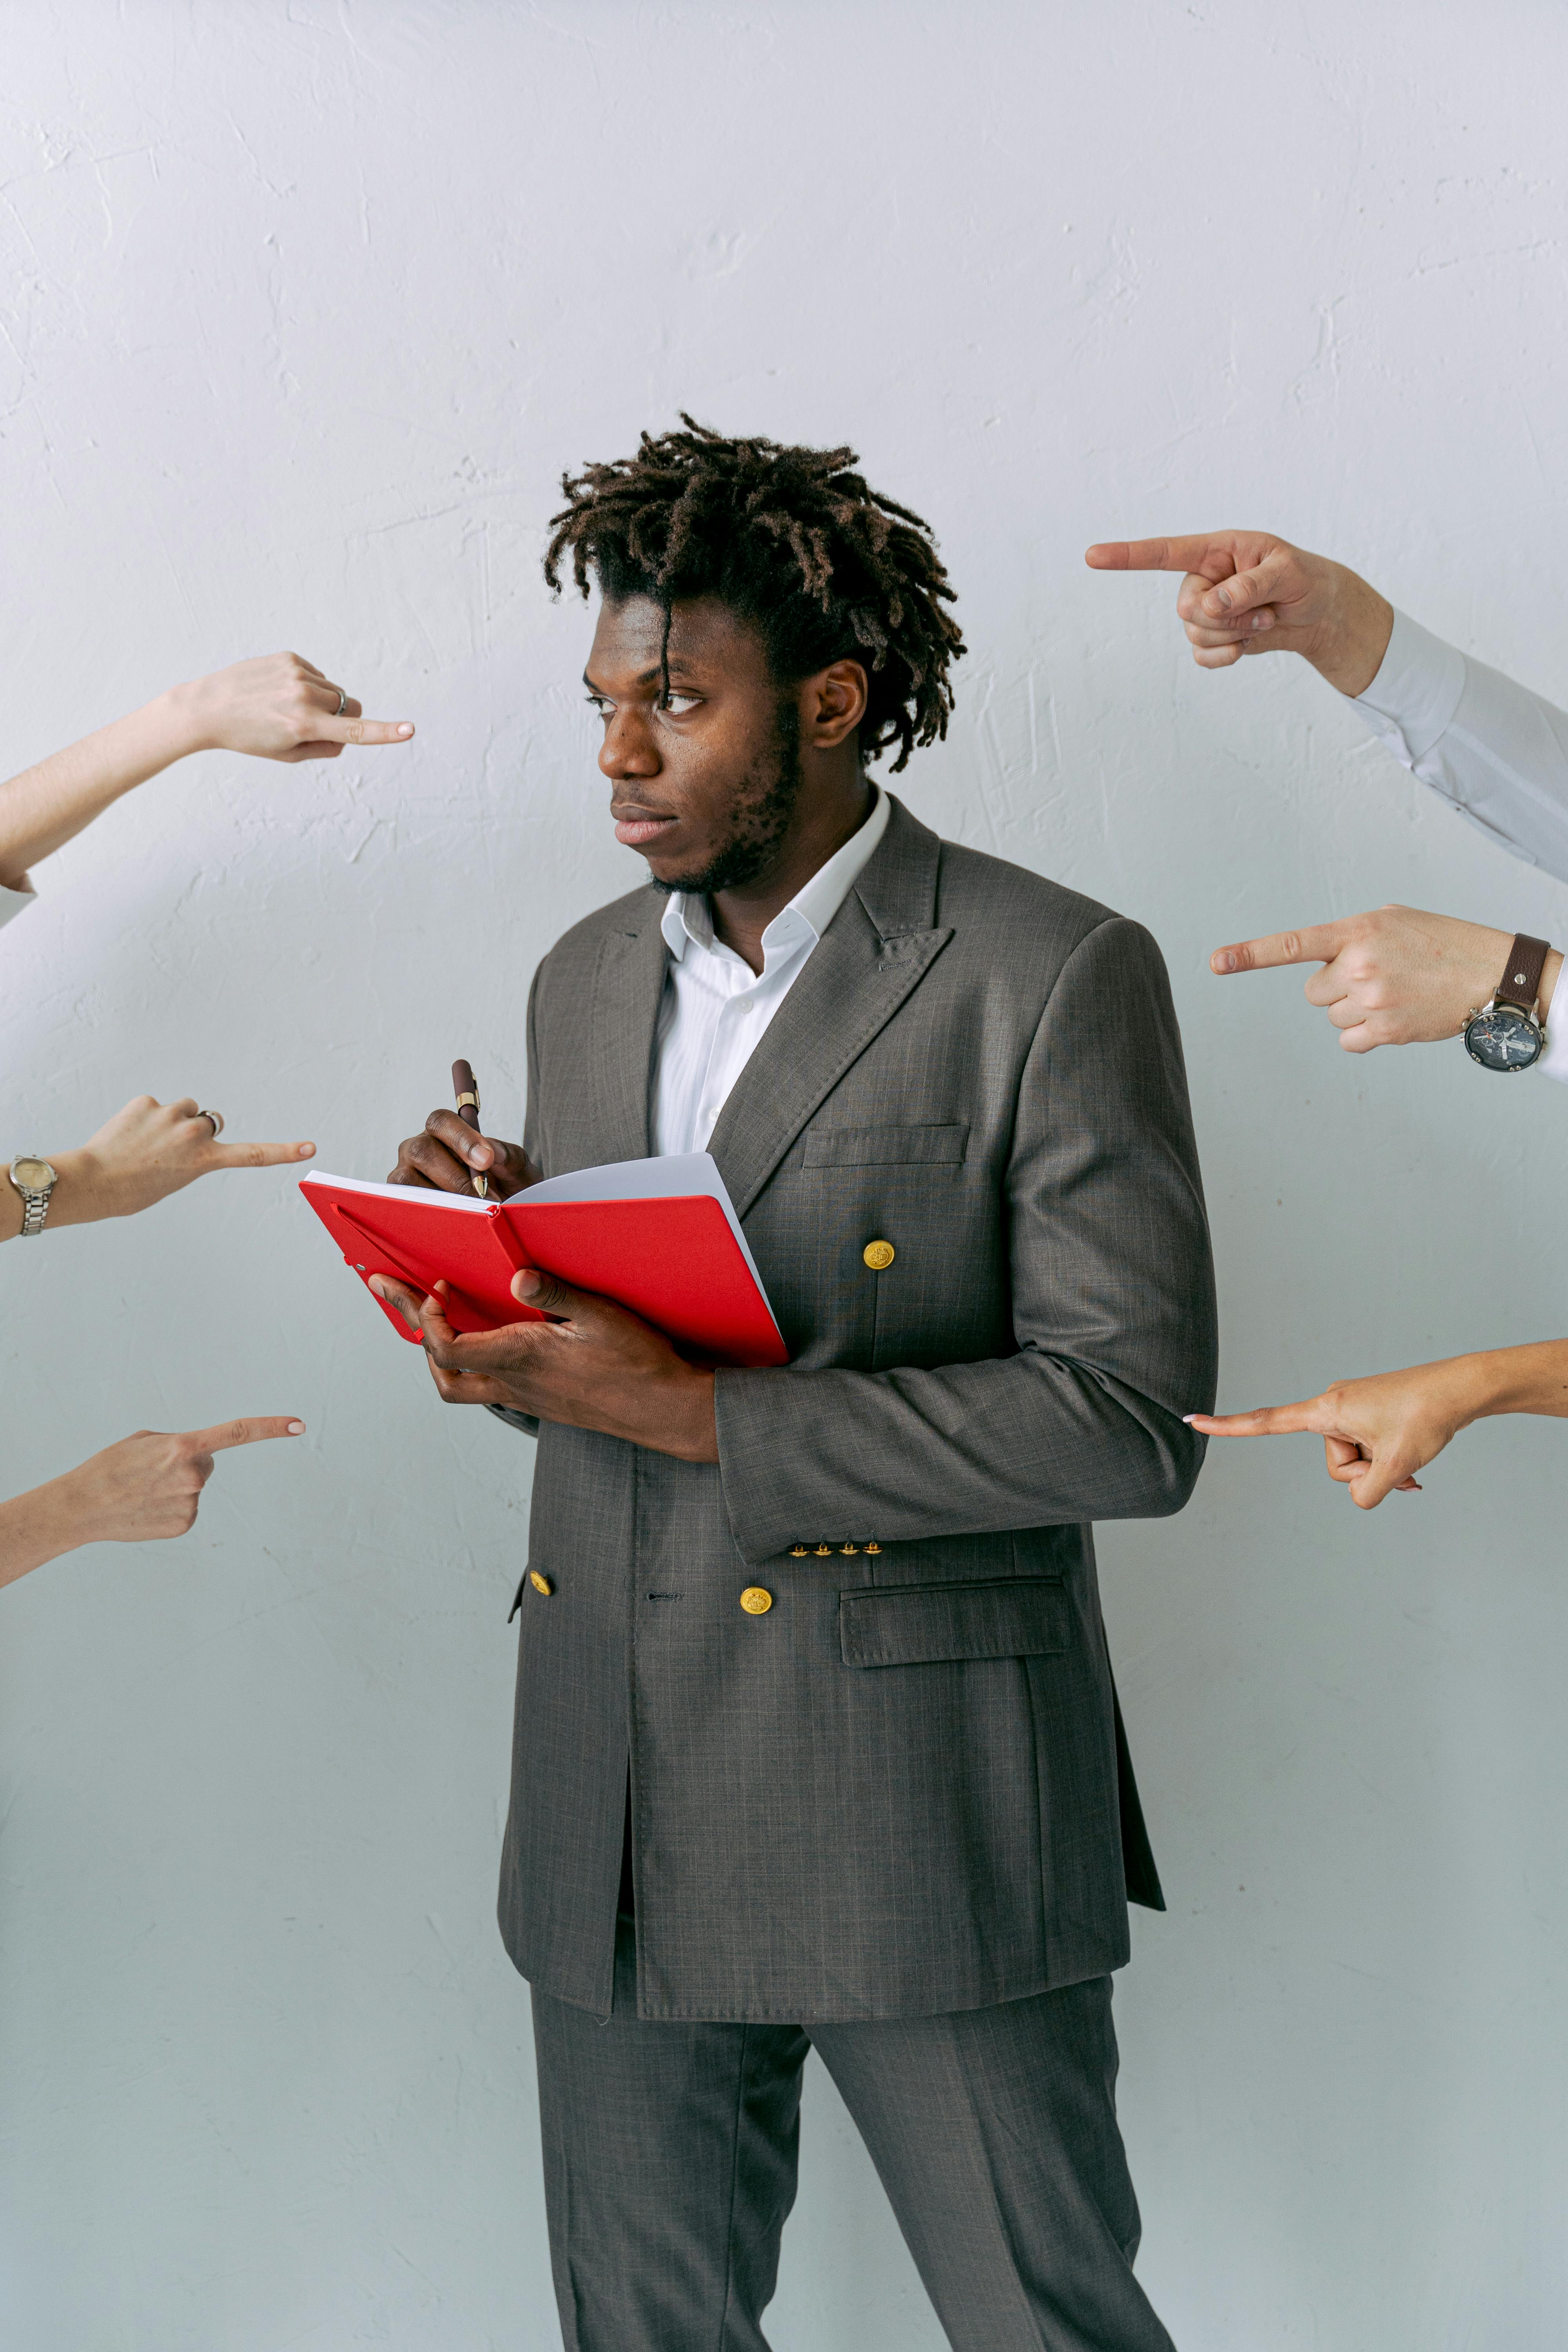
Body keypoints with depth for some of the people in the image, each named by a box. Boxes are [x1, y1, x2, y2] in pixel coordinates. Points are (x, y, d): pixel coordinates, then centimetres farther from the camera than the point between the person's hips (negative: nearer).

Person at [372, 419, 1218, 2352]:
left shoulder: (1056, 978, -9)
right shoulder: (585, 980, 11)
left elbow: (1132, 1418, -16)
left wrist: (702, 1414, -21)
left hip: (927, 1825, -5)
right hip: (614, 1813, 6)